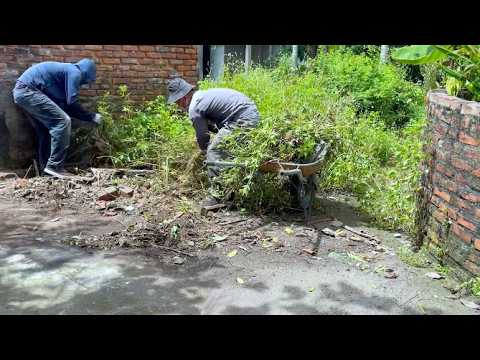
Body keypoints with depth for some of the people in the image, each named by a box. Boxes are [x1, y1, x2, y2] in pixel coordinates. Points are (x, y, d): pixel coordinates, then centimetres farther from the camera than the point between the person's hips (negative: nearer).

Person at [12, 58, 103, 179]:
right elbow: (72, 103, -12)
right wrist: (91, 117, -2)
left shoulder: (67, 70, 24)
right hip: (28, 91, -10)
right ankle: (54, 166, -11)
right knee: (62, 121, -12)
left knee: (45, 131, 16)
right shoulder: (75, 72, -4)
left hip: (21, 91, 10)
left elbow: (64, 104, 23)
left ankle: (45, 169, 18)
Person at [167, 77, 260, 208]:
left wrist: (205, 152, 18)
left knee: (214, 152, -8)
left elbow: (202, 137, 1)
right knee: (227, 151, 24)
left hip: (243, 120, -10)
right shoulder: (204, 95, 18)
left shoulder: (194, 108, -10)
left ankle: (217, 196, -5)